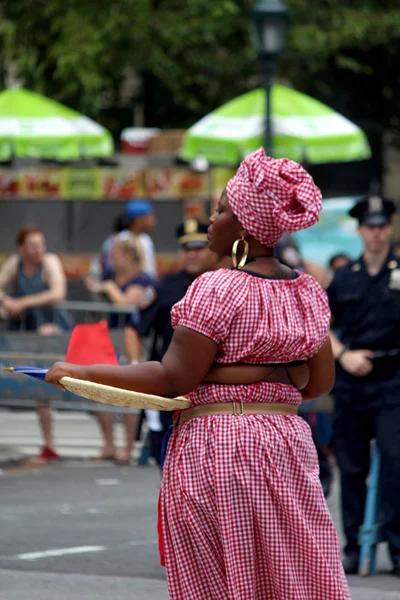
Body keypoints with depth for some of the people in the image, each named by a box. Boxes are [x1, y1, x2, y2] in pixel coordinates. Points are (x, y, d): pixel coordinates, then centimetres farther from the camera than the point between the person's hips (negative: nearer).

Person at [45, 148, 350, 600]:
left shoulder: (218, 290, -13)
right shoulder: (308, 292, 7)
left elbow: (174, 379, -14)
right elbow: (319, 381, 12)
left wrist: (80, 373, -9)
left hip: (214, 449, -6)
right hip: (287, 442, 6)